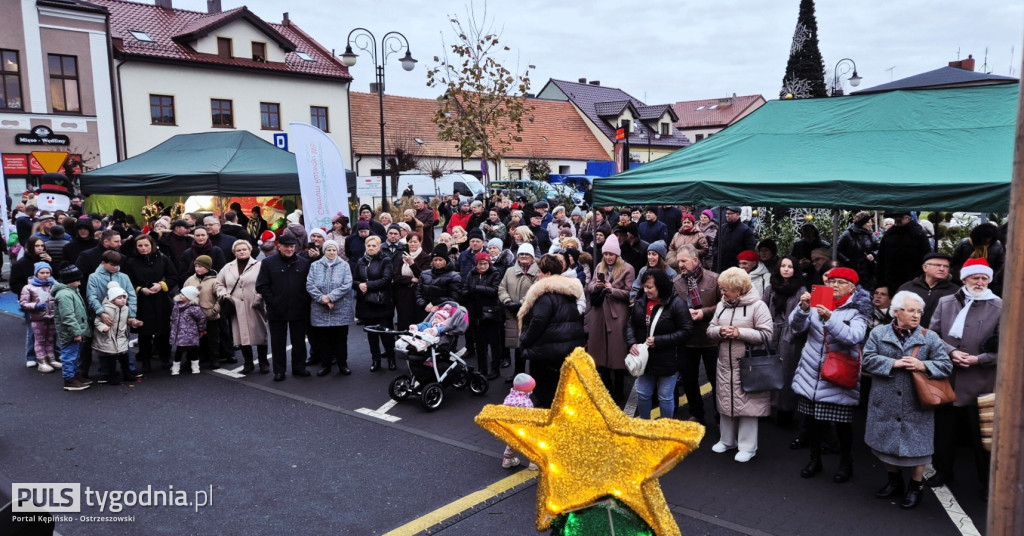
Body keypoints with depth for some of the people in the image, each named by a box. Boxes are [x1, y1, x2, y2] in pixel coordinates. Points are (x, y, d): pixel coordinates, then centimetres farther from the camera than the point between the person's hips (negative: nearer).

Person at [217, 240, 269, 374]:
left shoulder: (259, 265, -2)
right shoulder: (228, 267, 14)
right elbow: (219, 283, 22)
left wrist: (259, 299, -16)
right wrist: (223, 294, 6)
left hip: (254, 308, -4)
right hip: (236, 309, 4)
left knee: (259, 335, 2)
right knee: (241, 336, 6)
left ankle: (263, 363, 13)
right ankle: (248, 363, 19)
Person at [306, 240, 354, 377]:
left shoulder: (344, 265, 2)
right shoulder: (315, 266, 7)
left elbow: (347, 285, -8)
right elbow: (309, 285, -2)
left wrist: (331, 297, -16)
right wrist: (322, 298, -15)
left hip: (341, 310, -1)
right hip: (321, 311, 1)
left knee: (341, 338, 6)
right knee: (323, 338, 8)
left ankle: (342, 364, 18)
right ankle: (325, 364, 19)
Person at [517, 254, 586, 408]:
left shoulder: (545, 293, -19)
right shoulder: (570, 290, 10)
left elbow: (538, 322, -24)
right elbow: (579, 319, 18)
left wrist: (524, 342, -11)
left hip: (548, 349, -8)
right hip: (572, 347, 9)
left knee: (544, 387, 5)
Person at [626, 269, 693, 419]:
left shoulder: (676, 304, -18)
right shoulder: (641, 301, 0)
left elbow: (686, 331, -17)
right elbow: (631, 324, 9)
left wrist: (659, 341, -21)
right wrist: (631, 343, -9)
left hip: (667, 360, -5)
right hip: (645, 358, 5)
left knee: (665, 397, 10)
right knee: (642, 394, 16)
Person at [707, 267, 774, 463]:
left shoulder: (757, 306, -11)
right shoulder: (721, 305, 9)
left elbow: (766, 335, -16)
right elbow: (710, 330, 10)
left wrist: (740, 333, -21)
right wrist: (720, 331, -12)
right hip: (725, 364, 6)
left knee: (747, 404, 0)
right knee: (725, 402, 15)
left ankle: (747, 447, 13)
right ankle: (727, 440, 31)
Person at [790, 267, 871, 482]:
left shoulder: (857, 310, -5)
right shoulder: (819, 302, 5)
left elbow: (854, 337, -22)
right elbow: (797, 326, -5)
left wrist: (830, 318, -35)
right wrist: (803, 308, -24)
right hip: (811, 373, 4)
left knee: (842, 423, 3)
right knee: (812, 419, 12)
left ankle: (846, 463, 24)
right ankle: (815, 459, 29)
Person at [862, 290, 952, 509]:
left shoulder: (930, 337, 0)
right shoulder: (879, 333, 0)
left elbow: (946, 365, -2)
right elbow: (867, 360, -7)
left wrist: (923, 365, -19)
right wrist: (893, 363, -18)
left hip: (916, 405, -1)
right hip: (885, 403, 1)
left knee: (916, 445, 4)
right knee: (886, 442, 13)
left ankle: (916, 487, 23)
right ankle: (894, 481, 33)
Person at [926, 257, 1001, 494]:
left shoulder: (999, 307, -3)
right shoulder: (945, 303, 5)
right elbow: (933, 334, 3)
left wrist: (979, 359, -16)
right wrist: (951, 352, -13)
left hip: (980, 382, -3)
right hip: (947, 378, 3)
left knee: (981, 433, 7)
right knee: (944, 429, 14)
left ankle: (987, 480, 23)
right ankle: (943, 471, 31)